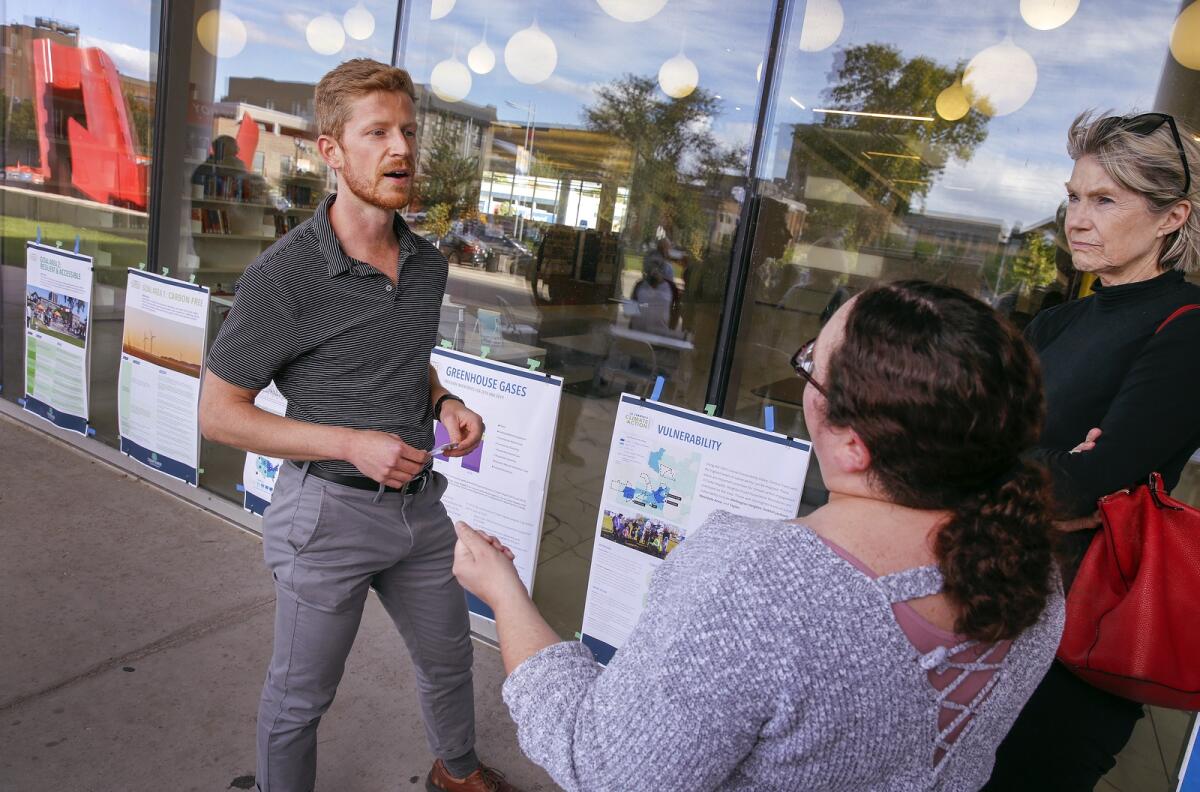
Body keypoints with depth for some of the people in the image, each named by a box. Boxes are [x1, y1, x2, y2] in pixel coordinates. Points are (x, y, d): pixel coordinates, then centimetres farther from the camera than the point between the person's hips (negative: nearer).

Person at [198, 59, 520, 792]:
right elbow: (219, 414, -12)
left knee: (448, 658, 25)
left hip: (420, 503, 6)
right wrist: (351, 444, -22)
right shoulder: (282, 277, -18)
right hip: (330, 512, -6)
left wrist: (446, 403, -5)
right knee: (301, 696, 15)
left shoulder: (428, 264, 1)